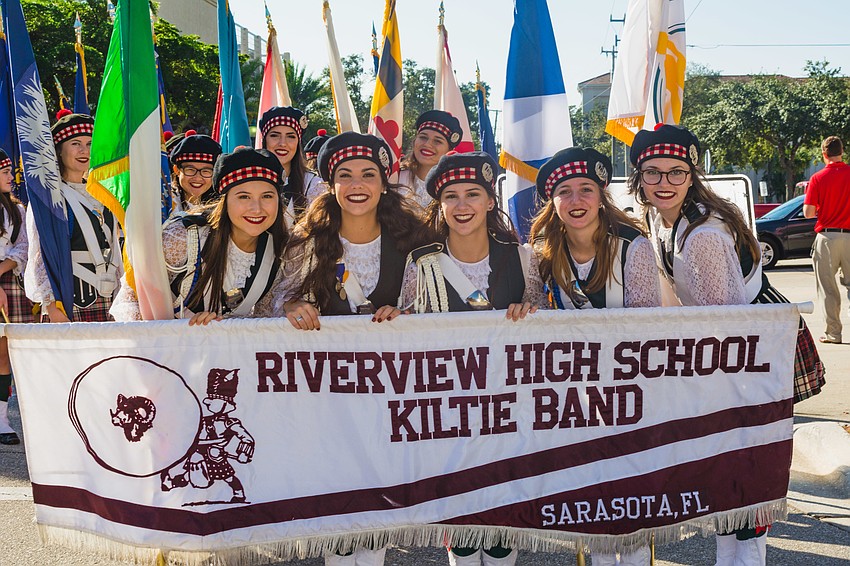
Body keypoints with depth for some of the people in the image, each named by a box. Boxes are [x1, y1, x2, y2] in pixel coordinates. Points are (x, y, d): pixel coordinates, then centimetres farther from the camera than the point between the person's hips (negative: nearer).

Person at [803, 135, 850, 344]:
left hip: (827, 236, -2)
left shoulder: (818, 178, -6)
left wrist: (808, 193, 12)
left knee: (827, 286, 4)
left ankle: (833, 332, 3)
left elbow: (808, 213, -7)